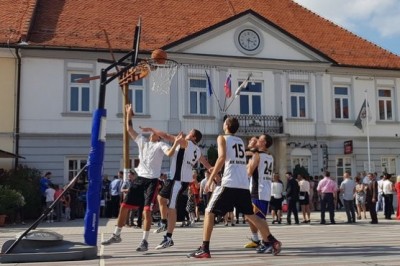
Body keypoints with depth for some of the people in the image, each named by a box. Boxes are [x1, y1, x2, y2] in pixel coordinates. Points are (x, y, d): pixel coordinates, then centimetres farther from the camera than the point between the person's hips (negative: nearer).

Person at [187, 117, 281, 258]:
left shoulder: (222, 138, 4)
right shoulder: (240, 141, 22)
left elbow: (222, 157, -12)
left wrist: (211, 177, -9)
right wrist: (218, 173, 33)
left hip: (229, 184, -6)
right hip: (244, 185, 6)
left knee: (209, 212, 2)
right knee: (251, 214, 20)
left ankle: (204, 249, -4)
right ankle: (272, 242, 19)